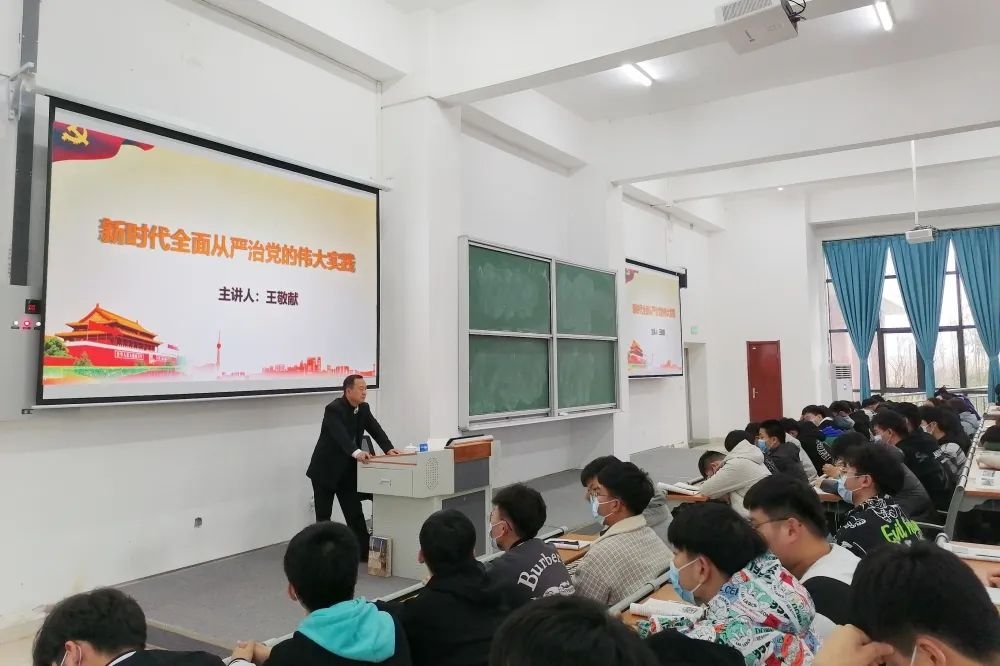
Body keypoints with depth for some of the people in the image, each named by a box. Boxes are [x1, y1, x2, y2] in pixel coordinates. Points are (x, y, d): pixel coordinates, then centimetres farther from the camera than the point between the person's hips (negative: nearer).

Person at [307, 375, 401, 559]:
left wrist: (388, 448, -24)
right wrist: (357, 452, -55)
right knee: (323, 515, 5)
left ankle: (364, 551, 10)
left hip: (347, 470, 6)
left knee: (355, 512, 6)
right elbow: (341, 434, -38)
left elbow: (376, 430, -5)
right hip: (326, 469, -6)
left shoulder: (364, 408, 1)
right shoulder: (334, 409, -22)